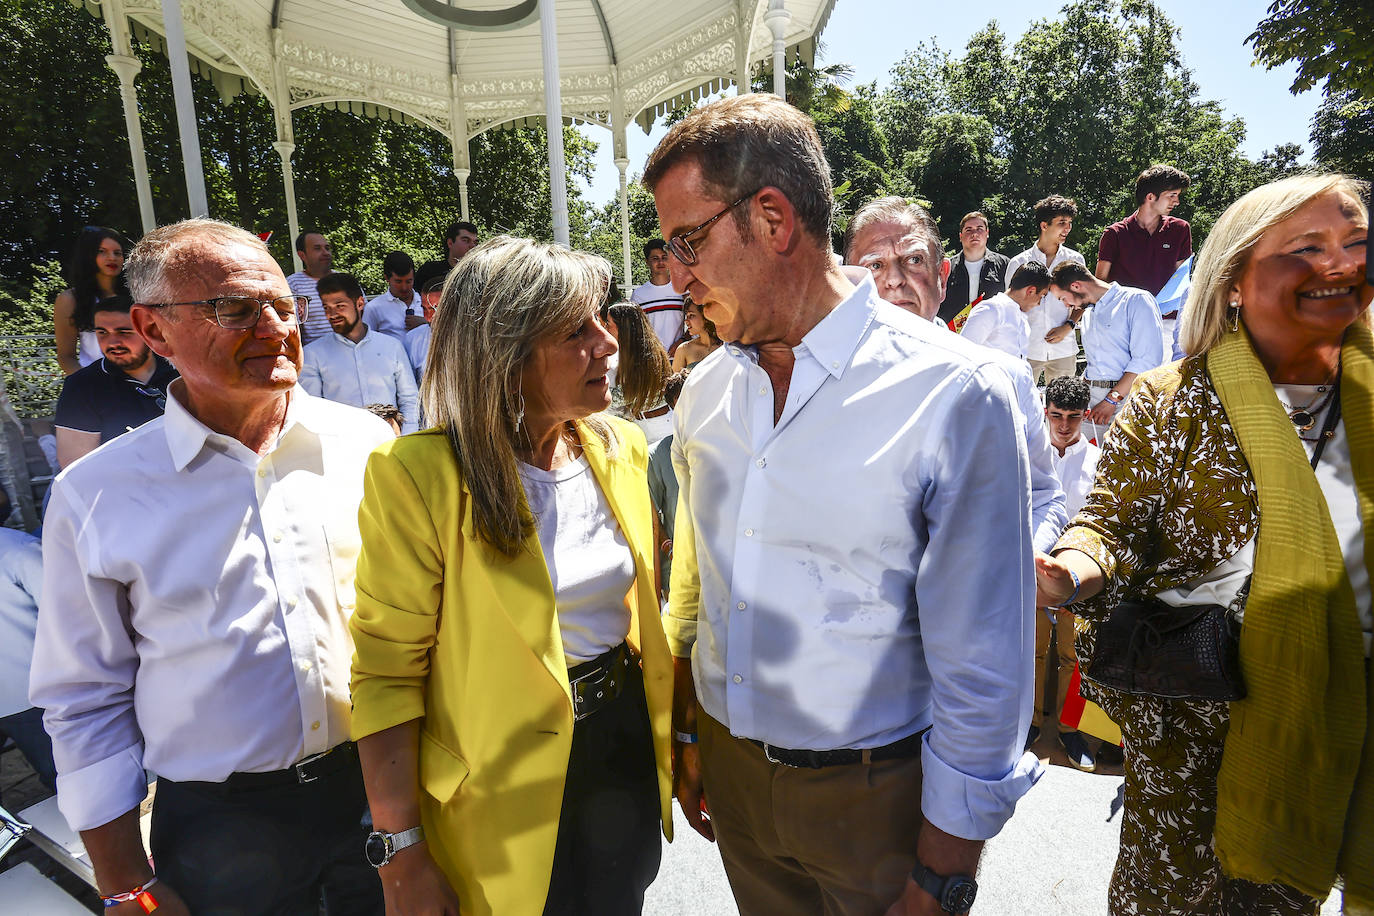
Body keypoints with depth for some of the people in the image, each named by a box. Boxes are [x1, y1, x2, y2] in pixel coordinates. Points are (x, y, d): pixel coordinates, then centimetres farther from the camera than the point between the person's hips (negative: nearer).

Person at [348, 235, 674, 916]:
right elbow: (386, 669, -16)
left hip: (628, 753, 5)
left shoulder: (620, 448, -3)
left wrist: (678, 737, 10)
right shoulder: (419, 476, -20)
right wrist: (400, 858, -14)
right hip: (503, 793, -5)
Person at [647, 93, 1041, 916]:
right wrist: (690, 733, 14)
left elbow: (981, 660, -15)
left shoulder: (954, 393, -18)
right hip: (732, 771, 5)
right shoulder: (705, 392, 0)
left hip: (874, 789, -4)